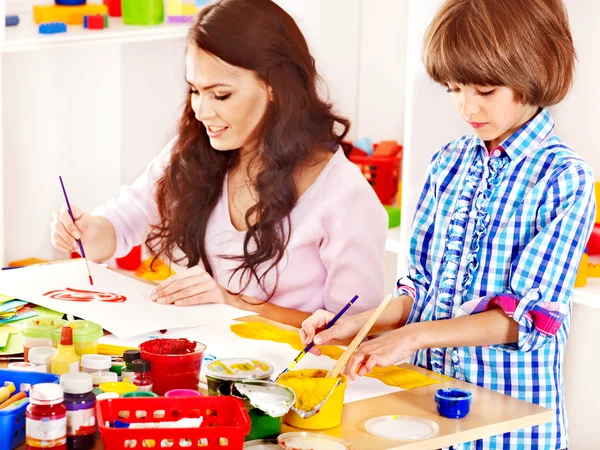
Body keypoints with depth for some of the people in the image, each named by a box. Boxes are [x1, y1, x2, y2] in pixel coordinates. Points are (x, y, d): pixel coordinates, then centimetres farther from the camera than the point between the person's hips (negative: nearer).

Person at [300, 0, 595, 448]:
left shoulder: (565, 180, -13)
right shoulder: (448, 164, 4)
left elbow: (531, 316, -18)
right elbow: (423, 285, 9)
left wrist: (415, 336, -25)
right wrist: (358, 325, -8)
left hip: (511, 414, -5)